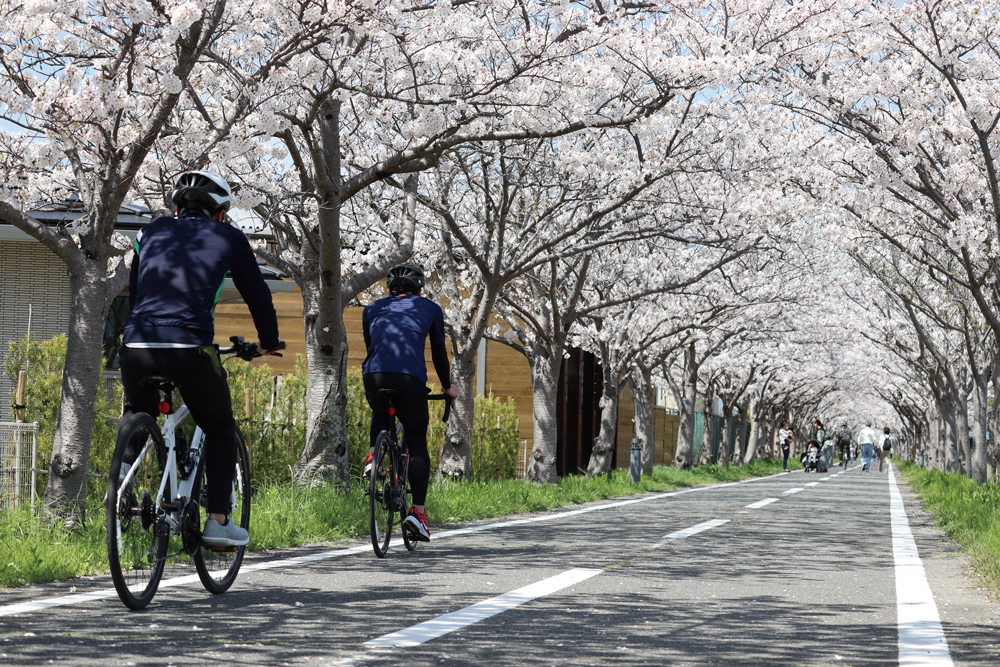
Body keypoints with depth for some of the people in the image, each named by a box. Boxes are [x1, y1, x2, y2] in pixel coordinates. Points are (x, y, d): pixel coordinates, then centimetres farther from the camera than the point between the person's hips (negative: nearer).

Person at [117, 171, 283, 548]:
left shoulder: (151, 233, 23)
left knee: (137, 412, 34)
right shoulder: (228, 237, 15)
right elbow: (257, 295, 22)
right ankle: (217, 522, 10)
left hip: (137, 345, 3)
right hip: (191, 347, -3)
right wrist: (269, 342, 38)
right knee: (220, 430, 18)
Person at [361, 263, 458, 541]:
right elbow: (439, 352, 28)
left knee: (380, 415, 35)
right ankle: (418, 510, 0)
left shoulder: (372, 309, 28)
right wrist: (447, 386, 44)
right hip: (411, 377, -2)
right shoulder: (430, 309, 23)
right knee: (417, 442, 11)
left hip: (374, 374, 2)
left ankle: (374, 455, 9)